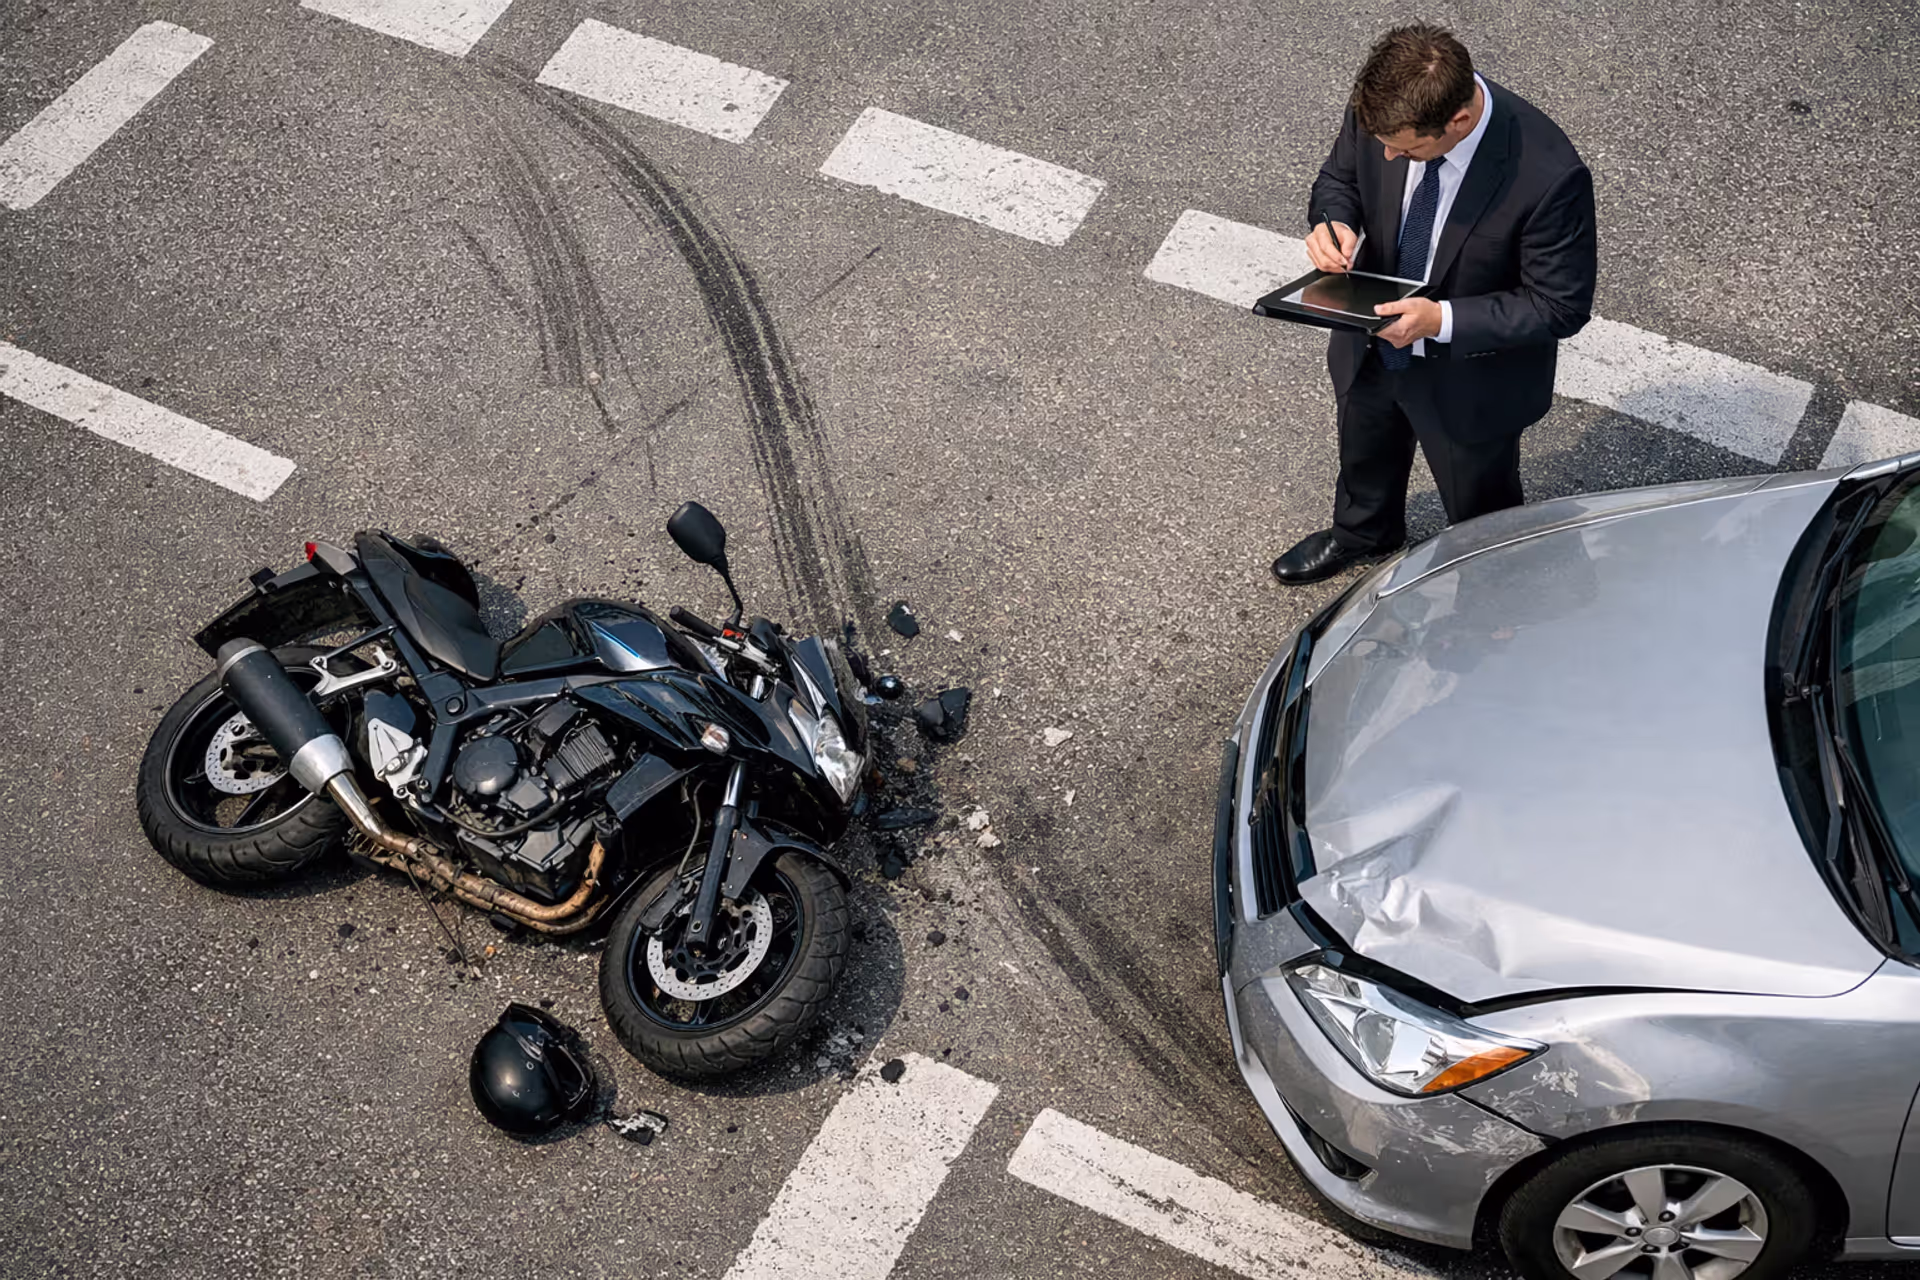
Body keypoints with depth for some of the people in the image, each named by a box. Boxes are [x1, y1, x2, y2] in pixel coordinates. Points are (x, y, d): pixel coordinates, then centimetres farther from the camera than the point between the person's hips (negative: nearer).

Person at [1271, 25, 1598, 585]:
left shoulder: (1548, 176, -39)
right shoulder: (1382, 108, -25)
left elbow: (1561, 306, -26)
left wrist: (1441, 321, -36)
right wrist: (1333, 221, -26)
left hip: (1471, 378, -5)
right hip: (1371, 343, 5)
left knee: (1478, 518, 23)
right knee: (1365, 455, 36)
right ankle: (1363, 533, 70)